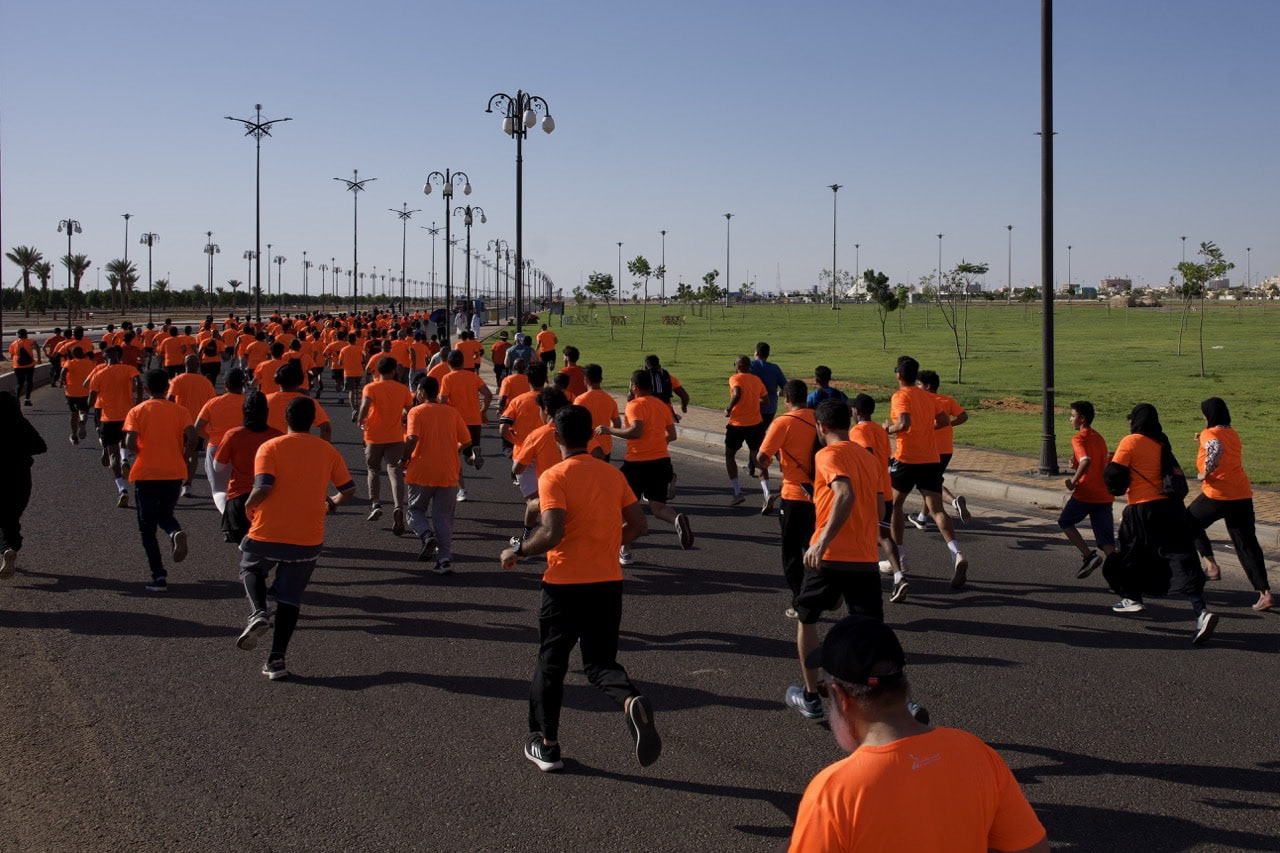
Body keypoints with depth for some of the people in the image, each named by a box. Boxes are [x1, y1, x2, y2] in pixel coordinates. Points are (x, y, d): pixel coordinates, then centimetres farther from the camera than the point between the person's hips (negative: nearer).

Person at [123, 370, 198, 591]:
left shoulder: (137, 411, 0)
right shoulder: (180, 410, 3)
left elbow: (130, 442, -13)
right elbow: (192, 438, -12)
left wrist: (139, 453, 8)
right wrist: (183, 459, 4)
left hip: (145, 475, -2)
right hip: (174, 474, 2)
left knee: (147, 528, 9)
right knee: (165, 515, 23)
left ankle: (159, 576, -1)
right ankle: (176, 532, -13)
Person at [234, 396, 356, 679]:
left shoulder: (270, 448, -7)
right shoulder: (328, 451, 3)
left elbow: (264, 486, -20)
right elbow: (349, 489, 9)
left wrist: (249, 505, -1)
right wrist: (332, 503, 29)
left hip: (267, 535, -2)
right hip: (308, 539, 2)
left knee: (251, 570, 26)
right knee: (290, 597, 12)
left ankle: (259, 613, -1)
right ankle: (276, 660, 8)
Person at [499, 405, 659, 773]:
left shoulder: (554, 477, -11)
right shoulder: (613, 474, 5)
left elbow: (552, 533, -22)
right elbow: (637, 525, 6)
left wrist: (517, 552, -7)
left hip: (565, 584, -4)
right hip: (609, 583, 4)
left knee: (551, 663, 14)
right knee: (600, 662, 13)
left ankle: (547, 745, 20)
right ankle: (632, 701, -19)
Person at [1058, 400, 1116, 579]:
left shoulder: (1079, 438, -10)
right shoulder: (1099, 438, 17)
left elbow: (1086, 461, -28)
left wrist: (1074, 480, -17)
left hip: (1085, 494, -7)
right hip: (1104, 495, 7)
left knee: (1065, 522, 18)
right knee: (1107, 542, 3)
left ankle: (1088, 555, 3)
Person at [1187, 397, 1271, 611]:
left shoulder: (1209, 434, -8)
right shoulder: (1233, 434, 15)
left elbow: (1216, 450, -30)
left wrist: (1205, 473, -18)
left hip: (1217, 496, -6)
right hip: (1243, 496, 6)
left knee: (1191, 523, 21)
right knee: (1247, 544, 5)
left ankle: (1211, 565, 12)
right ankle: (1265, 593, -4)